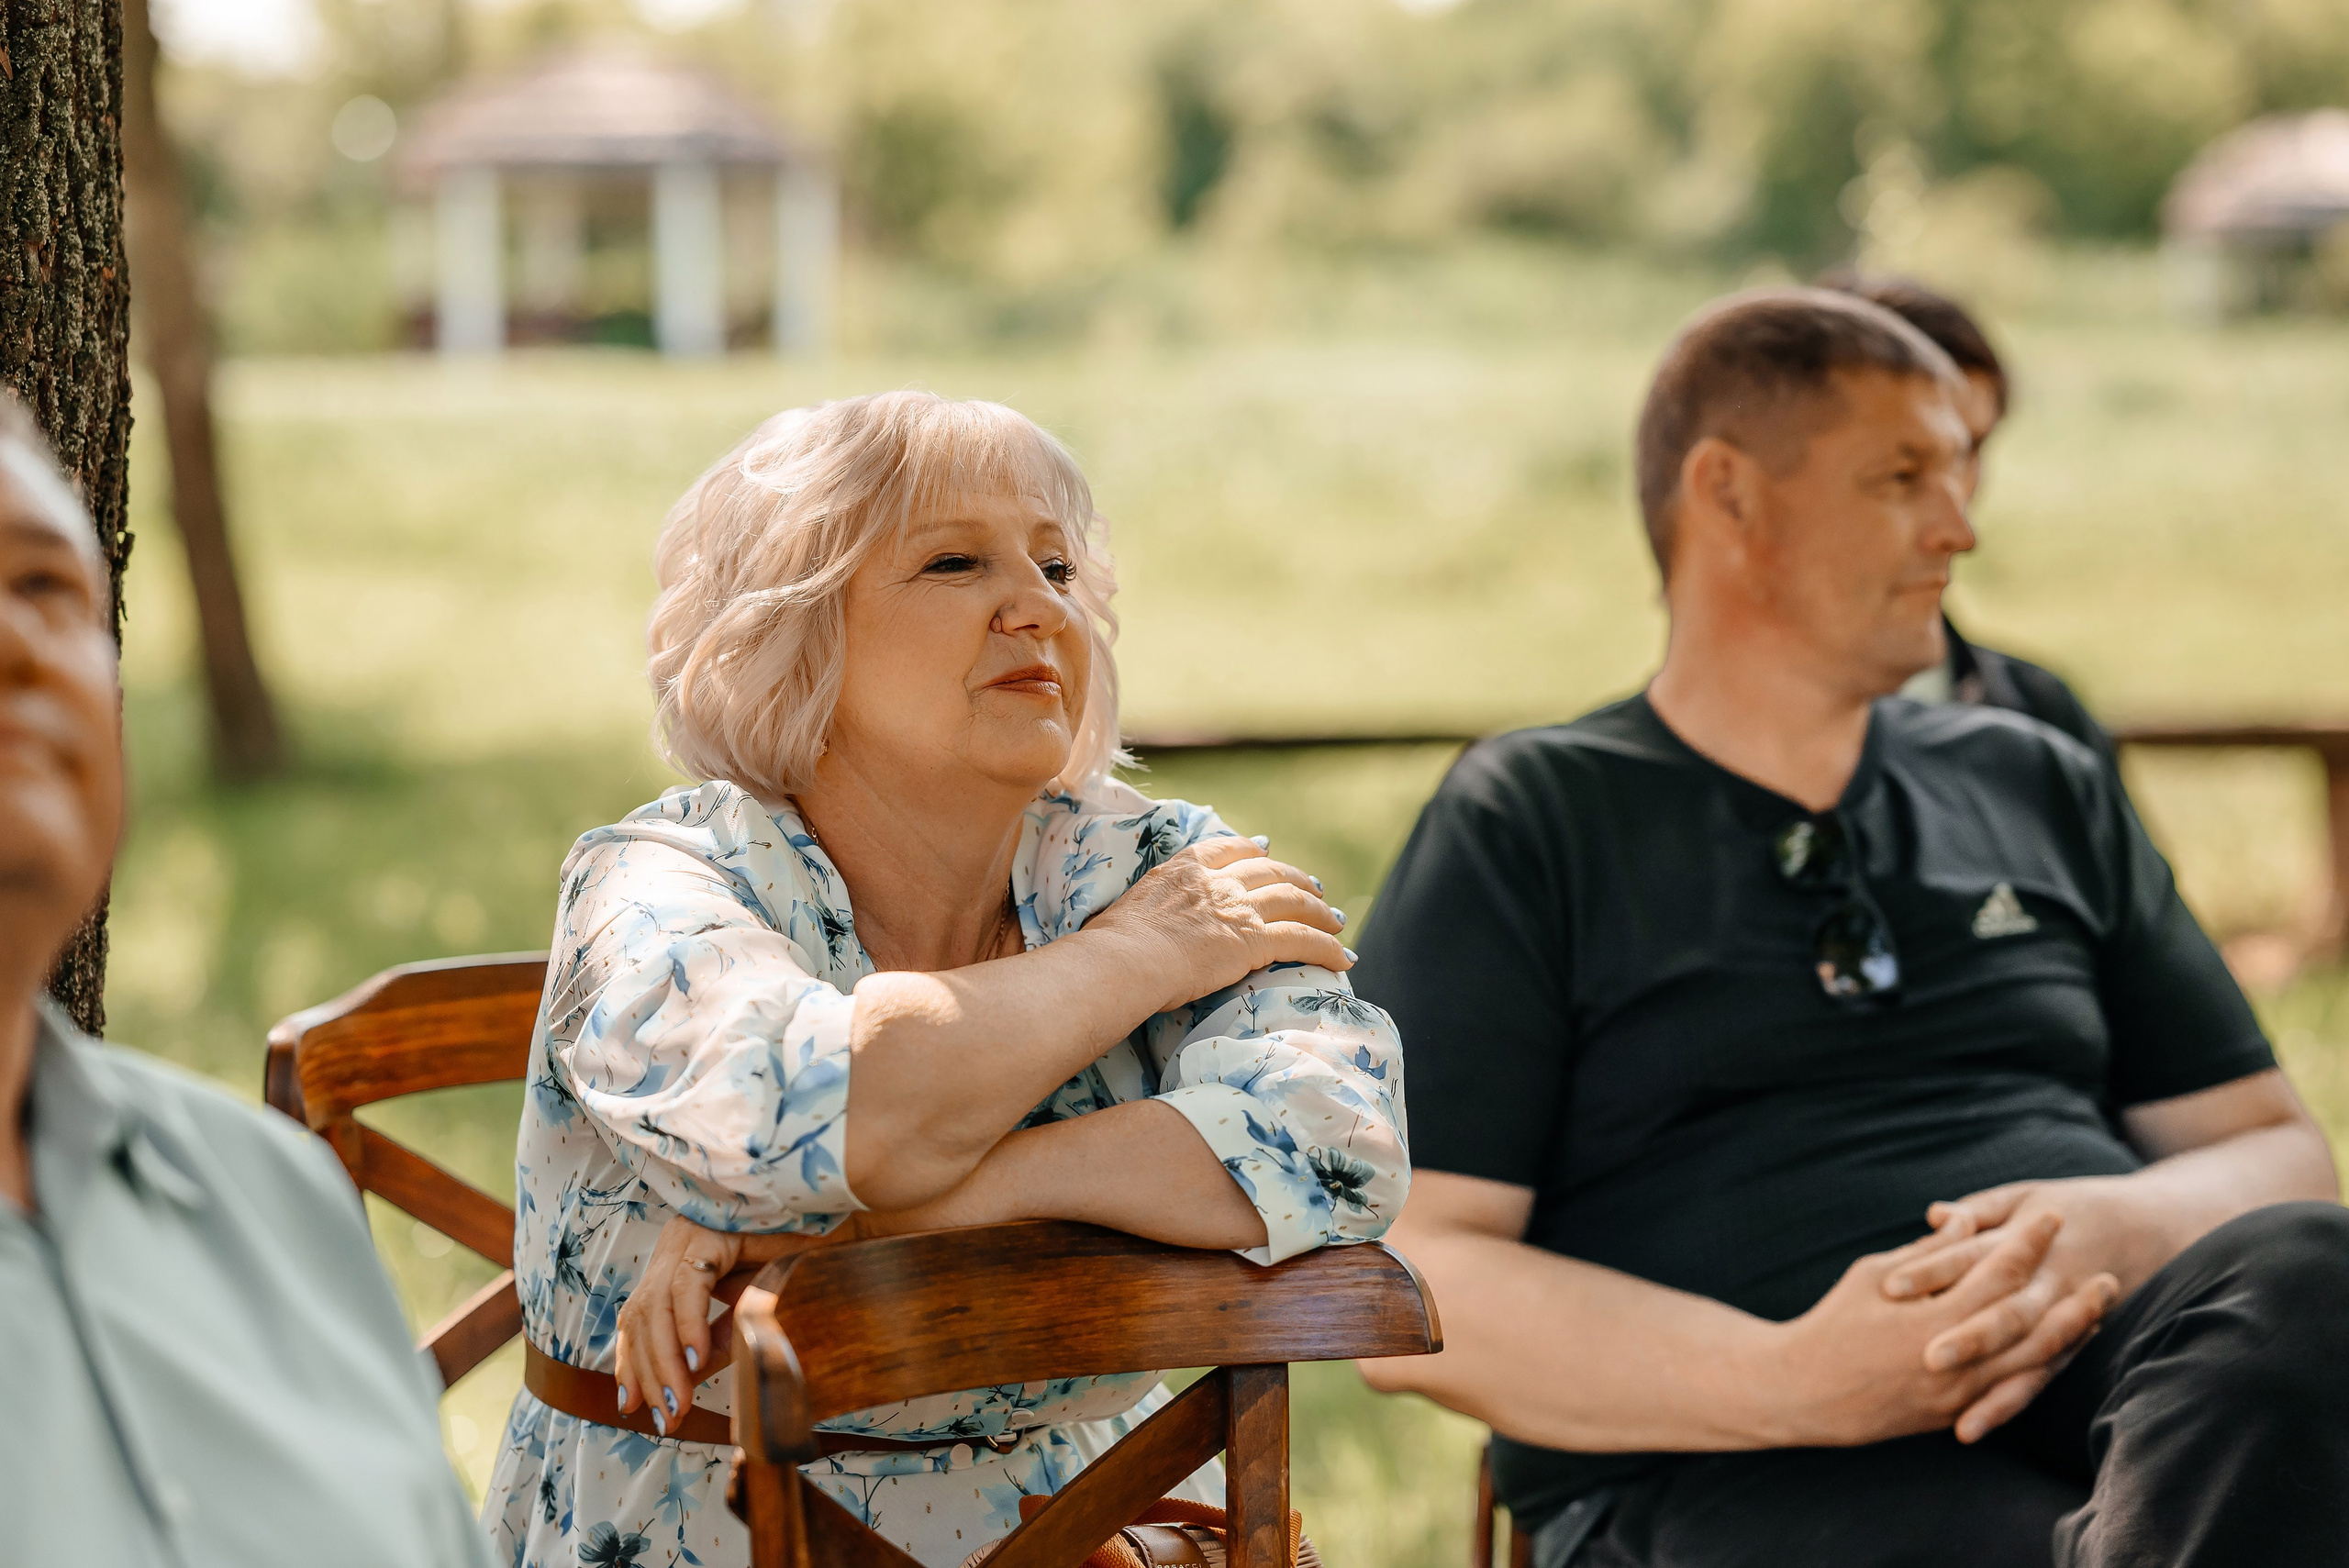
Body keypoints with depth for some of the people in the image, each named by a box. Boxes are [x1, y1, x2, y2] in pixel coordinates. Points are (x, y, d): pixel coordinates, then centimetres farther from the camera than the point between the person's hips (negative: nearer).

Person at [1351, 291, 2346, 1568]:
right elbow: (1406, 1289, 2)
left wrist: (2114, 1229, -3)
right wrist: (1791, 1381, -15)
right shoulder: (1522, 827, 12)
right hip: (1726, 1464, -5)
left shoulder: (2044, 791, 27)